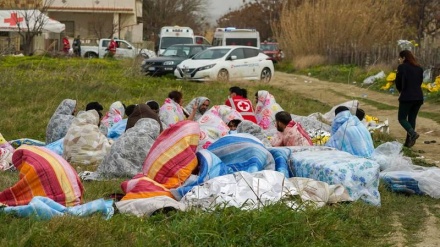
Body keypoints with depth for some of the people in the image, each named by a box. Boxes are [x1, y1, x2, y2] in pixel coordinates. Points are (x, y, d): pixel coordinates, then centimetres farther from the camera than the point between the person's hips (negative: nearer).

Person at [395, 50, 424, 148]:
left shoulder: (402, 67, -7)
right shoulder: (419, 68, 12)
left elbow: (398, 82, -4)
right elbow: (420, 81, 14)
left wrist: (401, 91, 15)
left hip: (407, 97, -6)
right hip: (419, 97, 6)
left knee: (402, 118, 5)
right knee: (412, 119, 13)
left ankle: (413, 133, -19)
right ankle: (409, 141, 12)